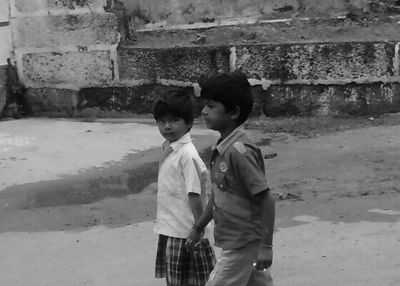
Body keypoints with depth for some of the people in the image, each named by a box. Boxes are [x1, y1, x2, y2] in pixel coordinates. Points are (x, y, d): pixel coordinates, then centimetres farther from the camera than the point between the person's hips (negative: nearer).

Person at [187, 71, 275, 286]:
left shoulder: (239, 151, -23)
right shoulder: (222, 149, 5)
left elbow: (266, 200, -21)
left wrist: (266, 246, -19)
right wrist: (198, 227, 22)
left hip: (241, 247, -9)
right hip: (233, 242, 9)